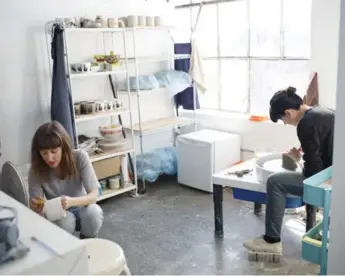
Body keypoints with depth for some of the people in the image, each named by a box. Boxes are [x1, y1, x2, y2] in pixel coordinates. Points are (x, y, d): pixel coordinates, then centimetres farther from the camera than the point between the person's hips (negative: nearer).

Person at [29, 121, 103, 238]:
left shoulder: (80, 157, -25)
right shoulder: (36, 170, -21)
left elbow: (94, 195, -27)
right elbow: (36, 209, -18)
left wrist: (72, 201, -47)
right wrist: (37, 208, -44)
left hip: (82, 208, 1)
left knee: (93, 212, -33)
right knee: (64, 221, -35)